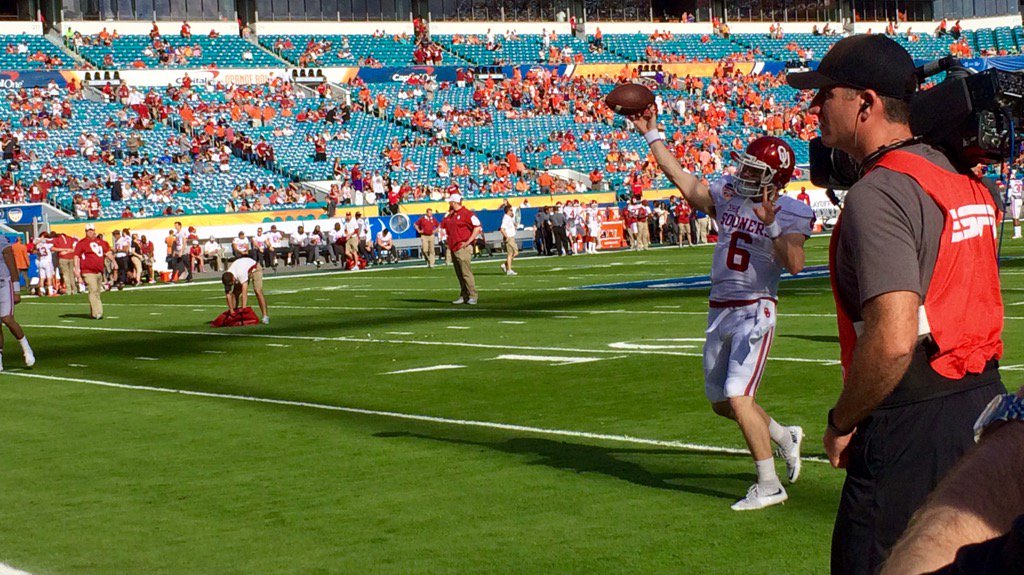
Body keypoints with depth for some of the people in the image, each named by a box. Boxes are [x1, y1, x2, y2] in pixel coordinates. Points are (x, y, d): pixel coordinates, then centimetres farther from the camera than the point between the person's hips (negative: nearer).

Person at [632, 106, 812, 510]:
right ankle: (784, 437, 38)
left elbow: (794, 265, -24)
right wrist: (652, 135, 5)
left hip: (755, 311, -7)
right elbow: (684, 181, 6)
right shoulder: (728, 195, 5)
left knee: (737, 397, -15)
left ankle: (769, 486, -4)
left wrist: (770, 223, -34)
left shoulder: (790, 215, -10)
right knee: (721, 402, 14)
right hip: (720, 310, 7)